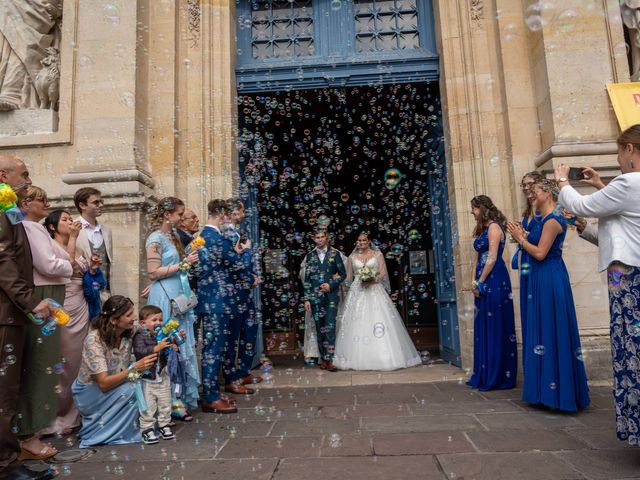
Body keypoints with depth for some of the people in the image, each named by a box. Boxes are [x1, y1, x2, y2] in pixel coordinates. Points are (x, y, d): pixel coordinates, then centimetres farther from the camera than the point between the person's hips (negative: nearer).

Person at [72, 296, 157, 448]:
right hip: (89, 392, -5)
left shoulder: (129, 332, -12)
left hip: (114, 386, 5)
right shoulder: (94, 339, -28)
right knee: (129, 389, -28)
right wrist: (135, 368, -38)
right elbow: (104, 383, -29)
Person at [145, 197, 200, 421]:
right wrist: (182, 264, -15)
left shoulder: (172, 236, 15)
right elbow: (154, 272, -16)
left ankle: (181, 395, 22)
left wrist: (188, 260, 9)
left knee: (182, 346, 11)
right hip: (165, 298, -9)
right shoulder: (156, 238, -10)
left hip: (179, 296, 9)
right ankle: (172, 402, 7)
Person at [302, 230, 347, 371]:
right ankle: (323, 359, 14)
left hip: (331, 296, -2)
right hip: (315, 297, 2)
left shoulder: (335, 253, 4)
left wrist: (331, 285, -9)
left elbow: (343, 273, 5)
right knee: (320, 328, 5)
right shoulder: (310, 255, 8)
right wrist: (306, 299, 3)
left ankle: (329, 359, -6)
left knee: (330, 327, -10)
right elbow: (306, 278, 7)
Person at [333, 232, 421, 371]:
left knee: (378, 320, -9)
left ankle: (382, 356, -2)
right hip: (357, 292, 2)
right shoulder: (352, 256, 13)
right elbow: (348, 276, 14)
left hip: (374, 290, -2)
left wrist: (373, 280, -15)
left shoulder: (377, 254, 8)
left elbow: (383, 273, 0)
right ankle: (358, 357, 1)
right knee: (357, 324, -4)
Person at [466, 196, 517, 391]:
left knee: (496, 327, -3)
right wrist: (474, 281, 5)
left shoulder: (494, 227, -9)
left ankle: (499, 377, 6)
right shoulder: (483, 229, 18)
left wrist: (480, 283, -12)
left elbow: (492, 258, -16)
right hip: (483, 283, 9)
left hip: (495, 281, -9)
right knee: (483, 328, 11)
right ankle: (485, 375, 19)